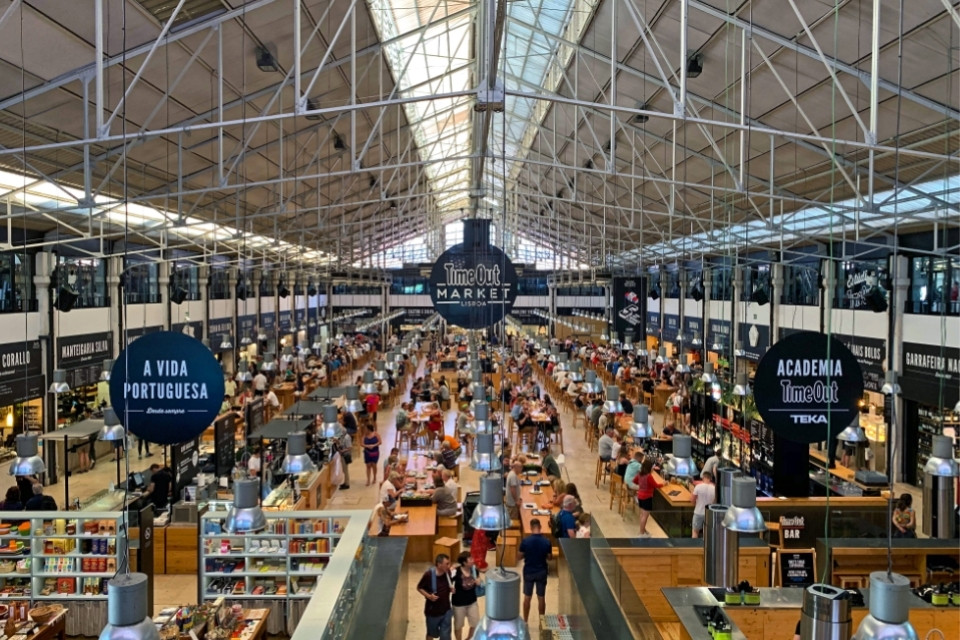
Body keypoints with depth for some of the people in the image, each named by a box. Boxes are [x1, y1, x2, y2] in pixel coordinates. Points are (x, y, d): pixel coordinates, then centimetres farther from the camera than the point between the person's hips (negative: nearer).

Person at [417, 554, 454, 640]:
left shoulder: (448, 572, -10)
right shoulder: (429, 574, -24)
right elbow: (419, 588, -10)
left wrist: (452, 588, -12)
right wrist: (428, 596, -24)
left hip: (446, 610, 3)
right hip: (433, 610, -3)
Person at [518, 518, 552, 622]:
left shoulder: (525, 541, -16)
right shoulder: (546, 541, -13)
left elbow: (520, 556, -6)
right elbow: (549, 557, -1)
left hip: (528, 572, 0)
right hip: (541, 572, 0)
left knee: (527, 597, 13)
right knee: (541, 598, 12)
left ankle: (525, 621, 22)